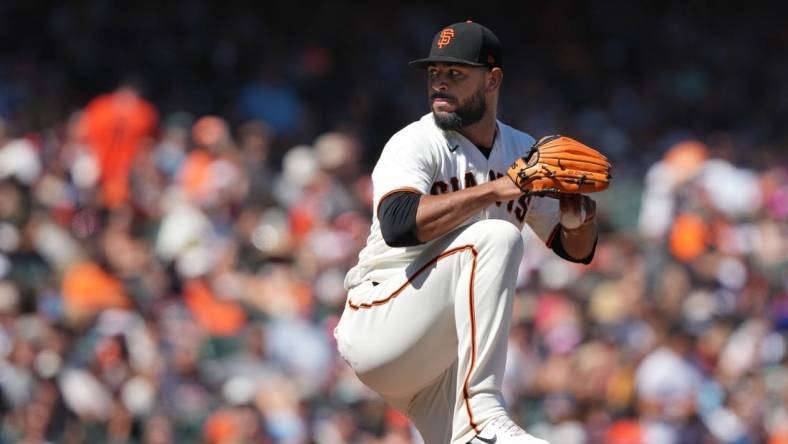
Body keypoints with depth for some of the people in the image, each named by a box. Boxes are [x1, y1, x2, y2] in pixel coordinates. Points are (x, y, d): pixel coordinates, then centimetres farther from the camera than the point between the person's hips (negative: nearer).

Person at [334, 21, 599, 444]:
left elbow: (576, 250, 16)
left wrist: (578, 221, -8)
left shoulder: (522, 152, 10)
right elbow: (398, 224, -28)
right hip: (378, 326, -6)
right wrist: (496, 189, -31)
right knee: (496, 236, -27)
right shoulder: (414, 144, -8)